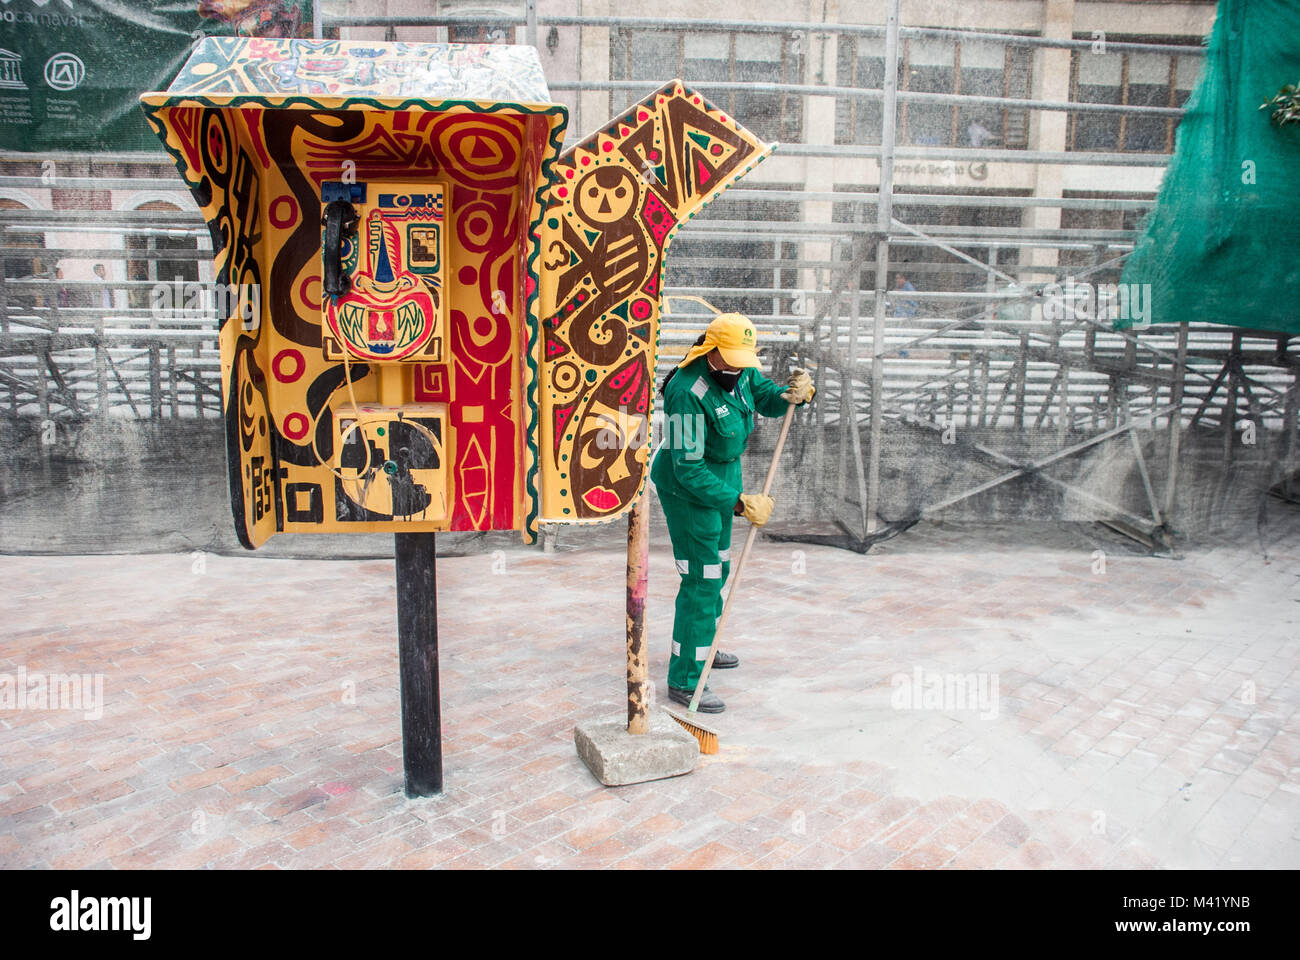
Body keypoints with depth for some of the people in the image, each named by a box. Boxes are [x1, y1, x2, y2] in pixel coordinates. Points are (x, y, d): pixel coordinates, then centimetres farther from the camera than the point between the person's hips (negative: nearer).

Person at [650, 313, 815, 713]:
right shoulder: (687, 392, -31)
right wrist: (739, 502, -32)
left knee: (718, 567, 23)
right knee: (702, 579, -10)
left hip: (722, 476, 9)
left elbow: (768, 397, 8)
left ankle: (700, 648, 43)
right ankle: (684, 680, -1)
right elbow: (689, 469, -31)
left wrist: (797, 392, -16)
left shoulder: (740, 372, -7)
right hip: (688, 488, -9)